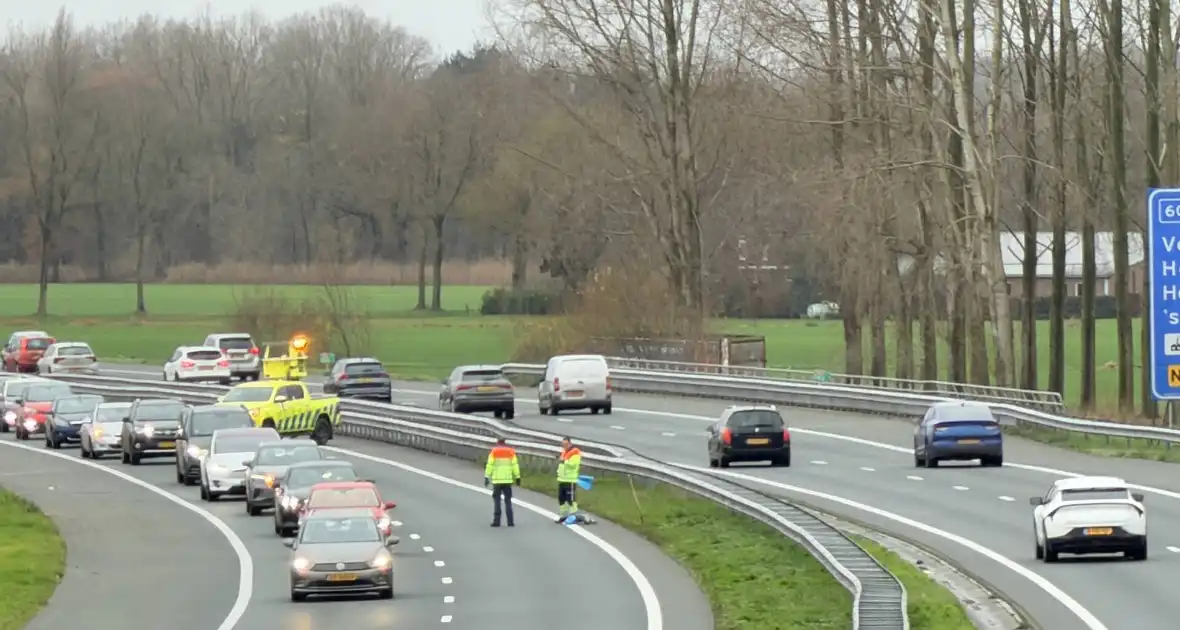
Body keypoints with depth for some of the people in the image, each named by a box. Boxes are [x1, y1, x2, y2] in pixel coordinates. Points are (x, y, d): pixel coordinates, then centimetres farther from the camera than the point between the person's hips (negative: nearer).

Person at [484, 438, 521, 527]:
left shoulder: (494, 452, 2)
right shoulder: (511, 452, 7)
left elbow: (490, 465, -5)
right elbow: (515, 465, 0)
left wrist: (487, 477, -6)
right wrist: (517, 477, 3)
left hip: (497, 480, -1)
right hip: (508, 479, 1)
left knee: (497, 500, 4)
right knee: (508, 501, 7)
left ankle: (496, 521, -2)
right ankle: (510, 521, 1)